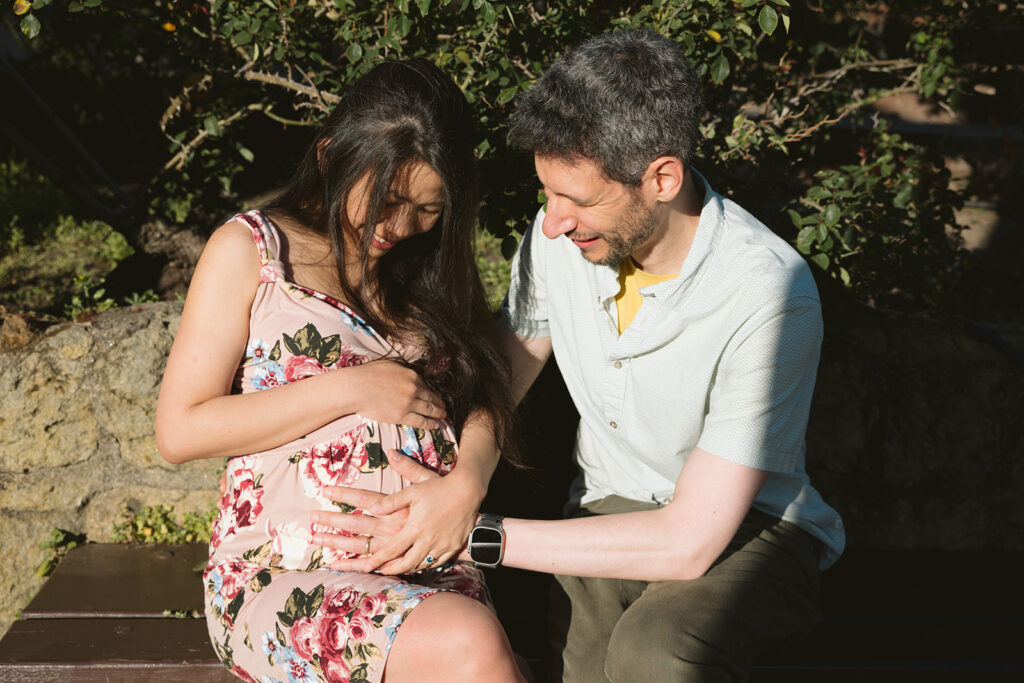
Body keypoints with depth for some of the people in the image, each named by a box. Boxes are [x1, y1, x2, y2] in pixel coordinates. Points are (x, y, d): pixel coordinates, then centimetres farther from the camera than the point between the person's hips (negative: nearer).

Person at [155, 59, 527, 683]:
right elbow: (179, 431, -4)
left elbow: (486, 395, 13)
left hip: (425, 567, 4)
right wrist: (350, 388, -11)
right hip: (279, 578, -4)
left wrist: (468, 479, -11)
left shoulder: (430, 264, 15)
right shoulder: (251, 250, 1)